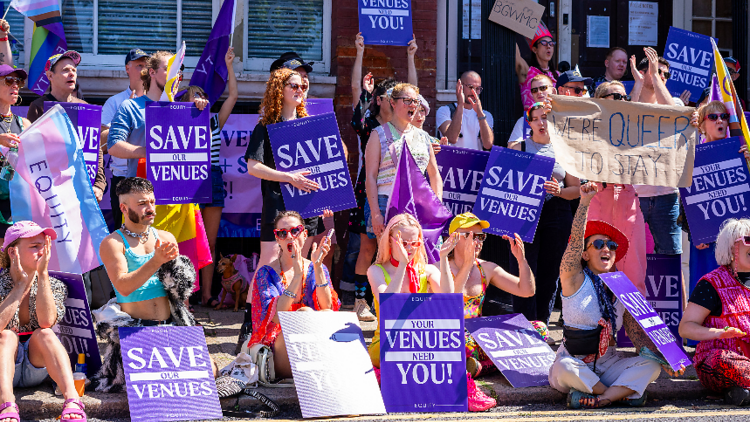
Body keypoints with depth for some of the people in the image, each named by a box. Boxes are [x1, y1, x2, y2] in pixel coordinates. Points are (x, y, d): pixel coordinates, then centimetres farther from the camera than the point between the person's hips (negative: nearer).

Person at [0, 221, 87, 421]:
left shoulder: (54, 286, 2)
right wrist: (22, 284, -21)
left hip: (38, 366, 1)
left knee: (43, 334, -28)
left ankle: (72, 399, -48)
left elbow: (46, 322, -19)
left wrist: (42, 274, -22)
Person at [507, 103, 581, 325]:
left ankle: (542, 327, 14)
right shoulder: (518, 147, 8)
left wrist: (559, 191, -9)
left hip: (557, 217, 2)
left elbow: (576, 189, 11)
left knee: (550, 274, 4)